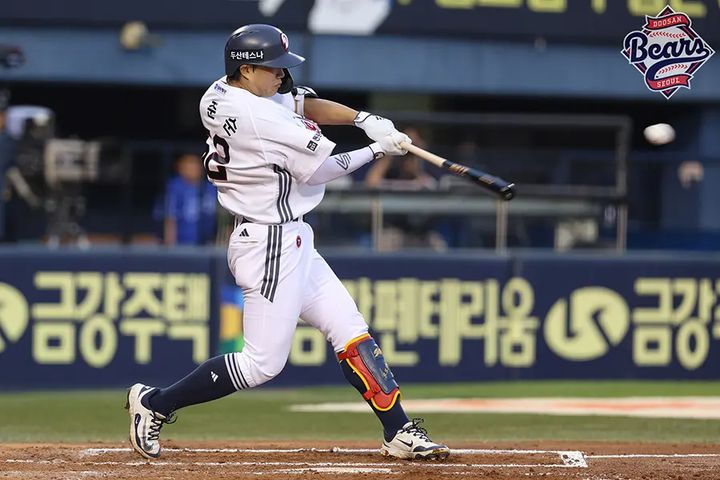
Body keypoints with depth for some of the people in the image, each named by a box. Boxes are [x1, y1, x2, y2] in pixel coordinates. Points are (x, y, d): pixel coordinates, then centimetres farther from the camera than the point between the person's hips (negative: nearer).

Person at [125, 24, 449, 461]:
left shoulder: (223, 94, 5)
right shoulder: (258, 117, -22)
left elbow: (305, 104, 10)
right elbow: (322, 168, -14)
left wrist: (363, 119, -5)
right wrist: (377, 150, 0)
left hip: (291, 240, 11)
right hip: (272, 245, -11)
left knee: (349, 330, 9)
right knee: (262, 363, -6)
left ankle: (399, 432, 9)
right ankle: (156, 403, 5)